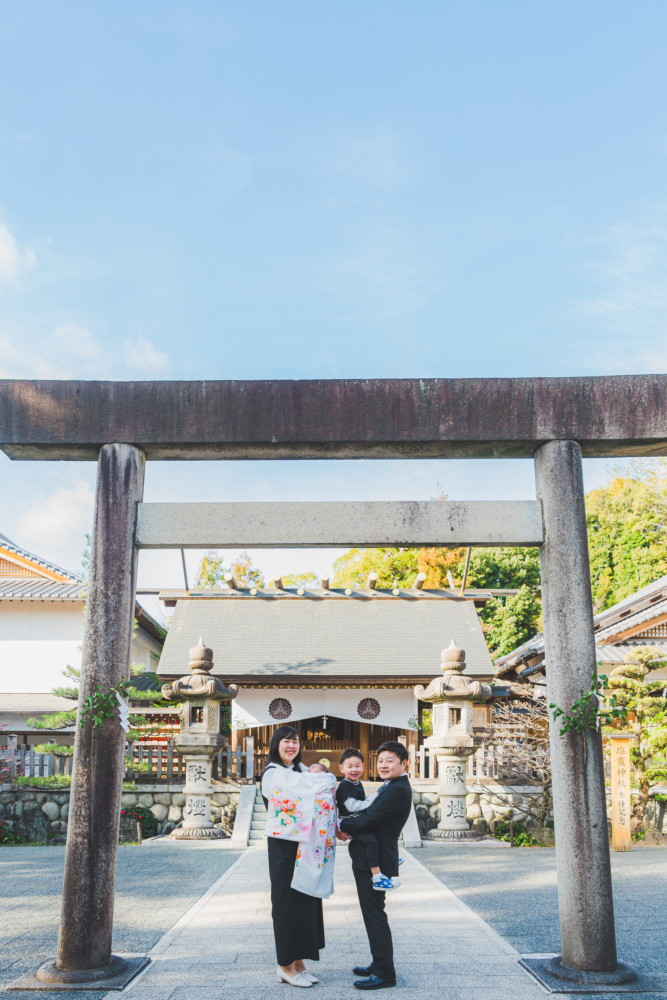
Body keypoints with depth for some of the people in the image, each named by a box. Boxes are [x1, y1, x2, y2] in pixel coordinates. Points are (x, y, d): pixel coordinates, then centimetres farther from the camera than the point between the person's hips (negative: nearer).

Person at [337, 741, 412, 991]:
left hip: (375, 861, -11)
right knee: (373, 914, 19)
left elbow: (368, 820, -23)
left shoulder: (397, 791, -21)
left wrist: (340, 825, -10)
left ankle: (385, 973, 6)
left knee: (374, 915, -3)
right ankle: (380, 964, 31)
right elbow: (370, 815, 12)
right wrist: (349, 829, -5)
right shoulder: (391, 787, 14)